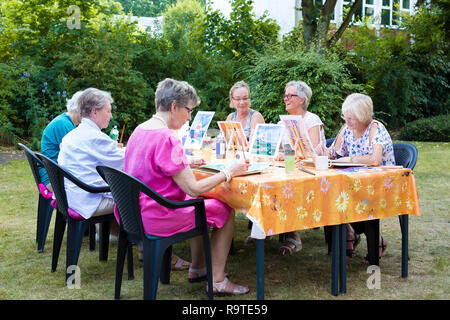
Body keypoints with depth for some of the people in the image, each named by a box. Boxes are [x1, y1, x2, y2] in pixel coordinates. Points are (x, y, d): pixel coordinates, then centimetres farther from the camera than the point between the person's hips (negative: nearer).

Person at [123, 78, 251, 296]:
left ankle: (197, 269, 34)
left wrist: (187, 163, 15)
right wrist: (229, 173, -12)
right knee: (225, 211, 5)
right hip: (157, 218, -10)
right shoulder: (166, 138, -24)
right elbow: (194, 189, -22)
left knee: (201, 204, 28)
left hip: (135, 214, 10)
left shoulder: (140, 130, 6)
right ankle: (217, 282, 11)